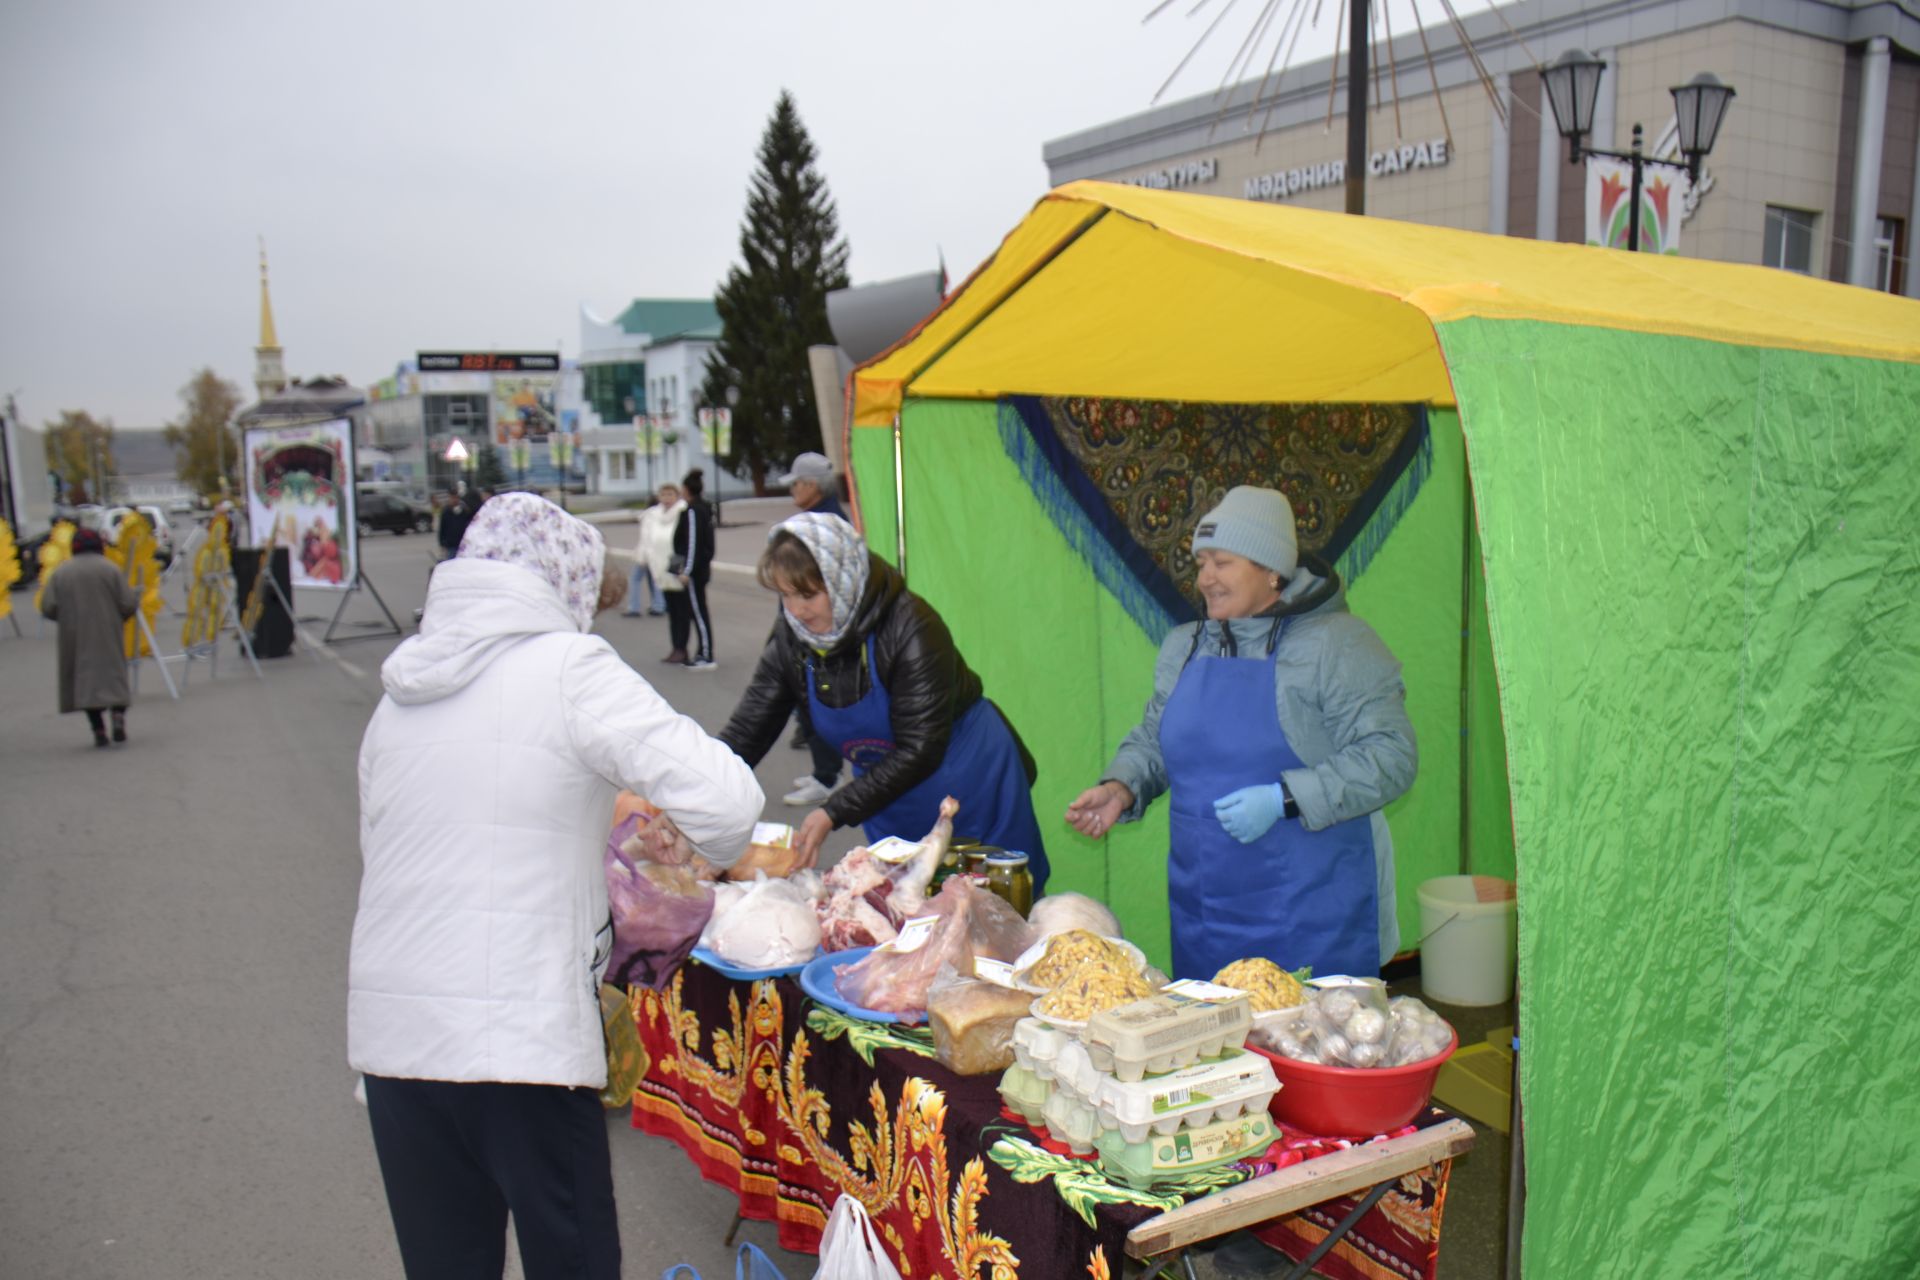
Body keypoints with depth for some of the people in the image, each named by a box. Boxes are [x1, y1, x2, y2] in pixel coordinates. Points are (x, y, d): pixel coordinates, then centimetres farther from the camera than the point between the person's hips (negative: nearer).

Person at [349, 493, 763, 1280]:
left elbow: (381, 851, 16)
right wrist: (724, 856, 5)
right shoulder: (569, 669, -8)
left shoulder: (399, 692, 11)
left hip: (389, 1034, 6)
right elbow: (723, 800, -18)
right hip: (521, 1036, -6)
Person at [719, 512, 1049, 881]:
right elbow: (743, 733, -11)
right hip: (886, 798, 5)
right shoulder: (789, 642, -11)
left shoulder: (911, 628, -28)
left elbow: (919, 752, -28)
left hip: (970, 783, -5)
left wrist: (834, 813, -32)